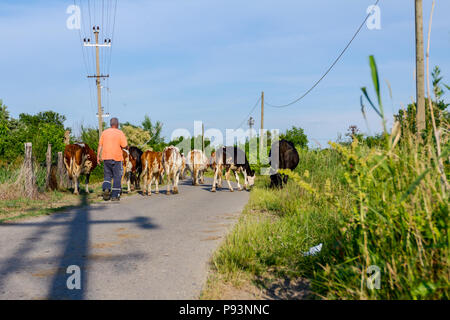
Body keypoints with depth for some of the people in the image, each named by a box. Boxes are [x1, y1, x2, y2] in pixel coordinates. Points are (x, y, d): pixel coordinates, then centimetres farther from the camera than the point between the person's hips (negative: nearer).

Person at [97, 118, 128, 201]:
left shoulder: (104, 132, 7)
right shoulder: (120, 133, -5)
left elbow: (100, 145, 6)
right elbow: (125, 146, -9)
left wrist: (98, 156, 9)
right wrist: (127, 147, 14)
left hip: (106, 157, 4)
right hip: (116, 158, -3)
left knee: (107, 175, 15)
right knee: (117, 176, 6)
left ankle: (106, 188, -11)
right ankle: (115, 196, 6)